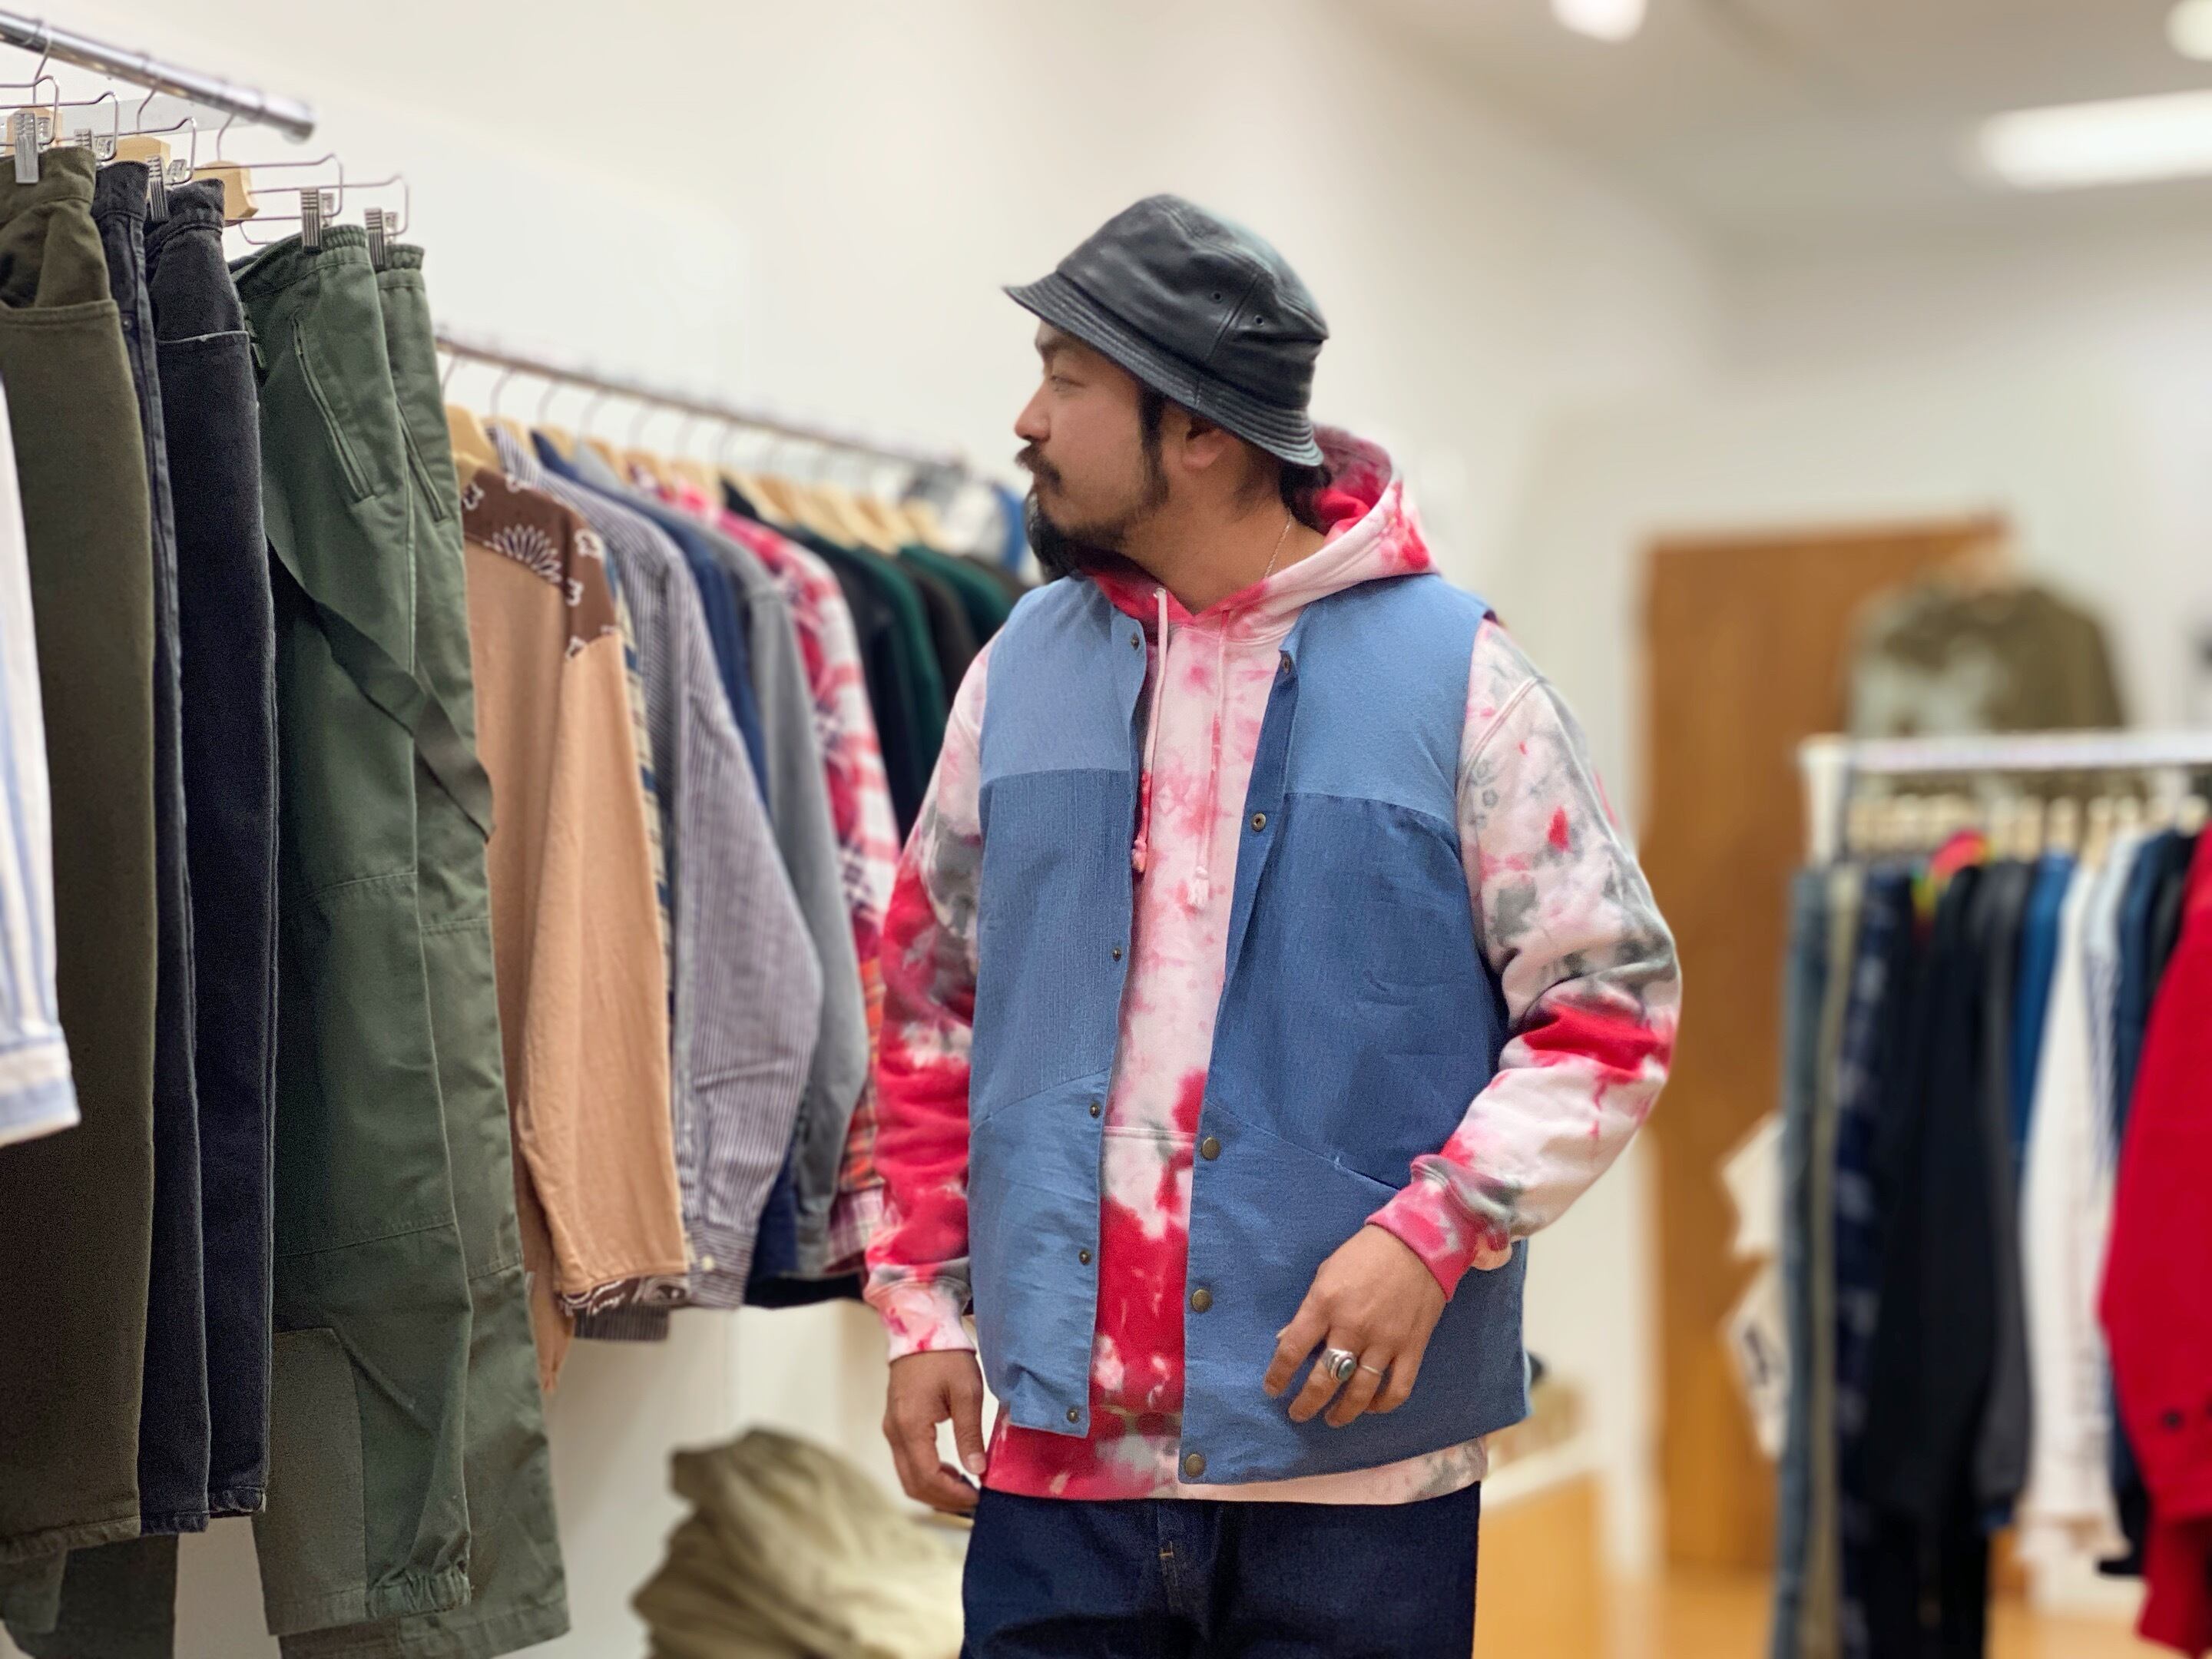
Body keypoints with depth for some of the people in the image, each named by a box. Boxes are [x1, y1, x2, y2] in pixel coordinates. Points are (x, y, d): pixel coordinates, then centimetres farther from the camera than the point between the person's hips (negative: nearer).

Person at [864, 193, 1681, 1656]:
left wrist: (1431, 1236, -16)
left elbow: (1611, 1007, -3)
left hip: (1357, 1445, -3)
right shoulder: (1024, 671, 8)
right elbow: (935, 1013, 14)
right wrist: (926, 1307, 8)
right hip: (1059, 1444, 3)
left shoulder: (1453, 673, -4)